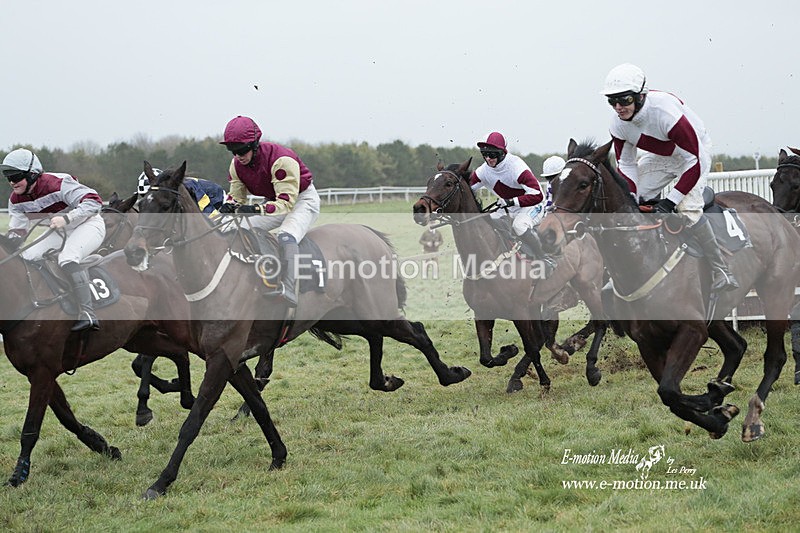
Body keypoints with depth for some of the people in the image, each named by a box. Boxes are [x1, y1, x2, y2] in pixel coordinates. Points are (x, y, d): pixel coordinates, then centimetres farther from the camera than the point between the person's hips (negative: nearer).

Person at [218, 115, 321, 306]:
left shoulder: (281, 159, -34)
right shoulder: (236, 165, -11)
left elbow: (287, 202, -36)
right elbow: (236, 195, 0)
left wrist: (257, 209, -51)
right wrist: (229, 206, -26)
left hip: (302, 199, -8)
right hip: (272, 201, 8)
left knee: (286, 238, -36)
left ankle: (289, 291, -36)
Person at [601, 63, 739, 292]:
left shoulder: (665, 111, -39)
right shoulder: (618, 123, -18)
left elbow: (694, 162, -35)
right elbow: (625, 164, -3)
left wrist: (670, 201, -37)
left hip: (694, 150, -7)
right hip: (660, 156, 7)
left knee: (687, 208, -27)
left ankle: (722, 274, -19)